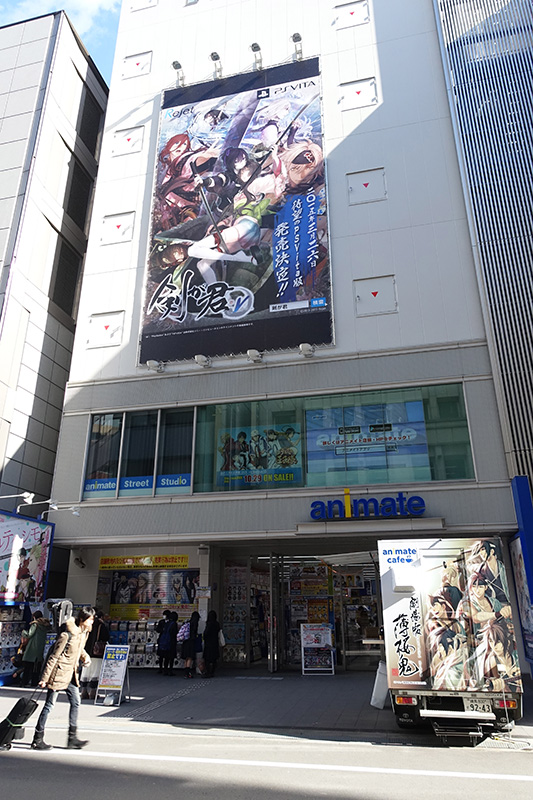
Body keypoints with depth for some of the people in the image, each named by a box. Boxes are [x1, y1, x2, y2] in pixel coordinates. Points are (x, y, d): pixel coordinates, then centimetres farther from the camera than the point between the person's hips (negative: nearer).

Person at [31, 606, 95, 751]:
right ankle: (37, 740, 18)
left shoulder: (84, 632, 2)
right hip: (59, 672, -8)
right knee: (49, 705, 3)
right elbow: (54, 657, -17)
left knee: (75, 702, 8)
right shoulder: (67, 634, -23)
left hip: (71, 673, 8)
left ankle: (72, 738, 17)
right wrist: (44, 678, -13)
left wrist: (85, 657, -1)